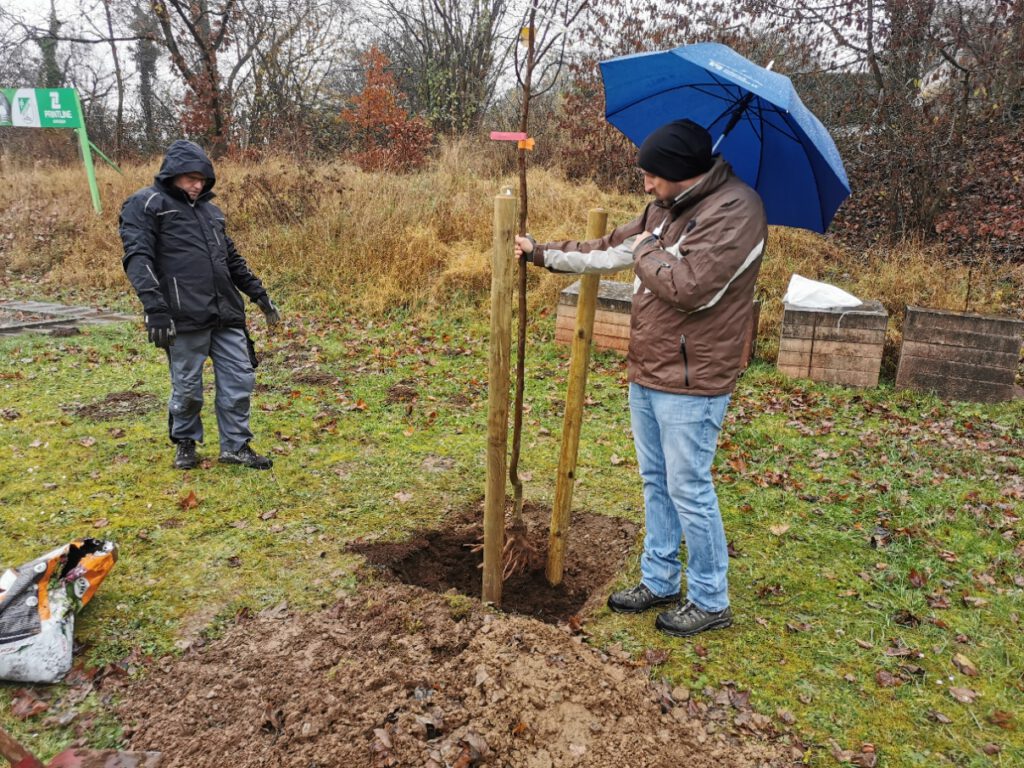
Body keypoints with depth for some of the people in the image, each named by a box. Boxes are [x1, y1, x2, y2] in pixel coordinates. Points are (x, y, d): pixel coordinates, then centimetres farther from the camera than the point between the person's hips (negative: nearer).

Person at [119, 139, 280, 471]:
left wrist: (258, 293, 22)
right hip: (185, 318, -6)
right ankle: (185, 442, 27)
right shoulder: (146, 204, 0)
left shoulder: (209, 209, 22)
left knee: (240, 380, 4)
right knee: (187, 388, 4)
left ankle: (235, 445, 18)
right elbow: (138, 258, -11)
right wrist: (155, 308, -22)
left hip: (226, 314, 6)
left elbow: (232, 259, 29)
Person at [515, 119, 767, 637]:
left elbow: (691, 289, -27)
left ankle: (711, 602, 21)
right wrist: (542, 253, 15)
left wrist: (645, 252, -11)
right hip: (645, 375, 9)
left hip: (691, 385, -9)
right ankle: (659, 581, 34)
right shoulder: (664, 208, 10)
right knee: (656, 483, 18)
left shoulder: (735, 210, -18)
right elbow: (609, 251, 18)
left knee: (689, 492, 2)